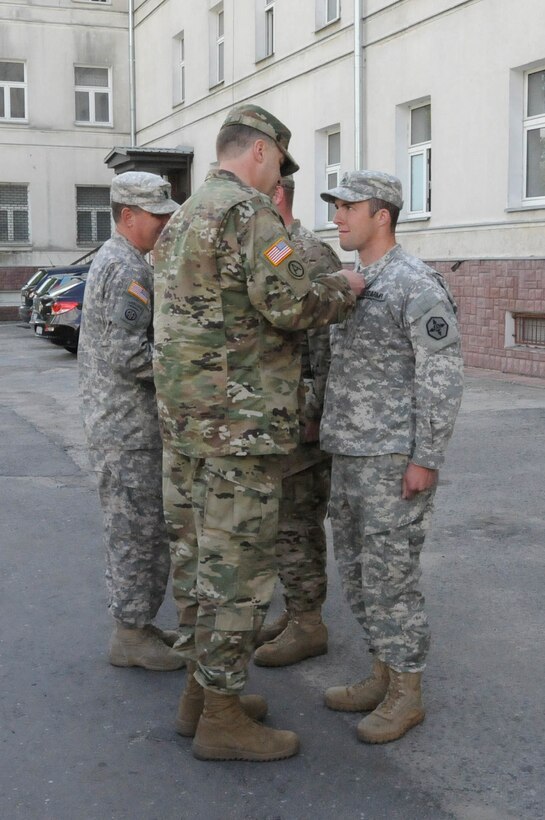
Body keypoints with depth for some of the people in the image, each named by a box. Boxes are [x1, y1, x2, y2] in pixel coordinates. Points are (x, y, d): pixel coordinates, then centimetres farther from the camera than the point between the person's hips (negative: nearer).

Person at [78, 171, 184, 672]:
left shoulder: (117, 262, 17)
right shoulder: (125, 269, -17)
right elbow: (130, 355, -25)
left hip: (133, 423, 10)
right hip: (128, 428, -10)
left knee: (150, 530, 17)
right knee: (137, 532, -1)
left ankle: (138, 624, 27)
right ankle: (130, 635, 10)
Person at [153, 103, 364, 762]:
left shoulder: (181, 220, 18)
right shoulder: (249, 210, -12)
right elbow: (289, 303, -20)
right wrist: (343, 288, -3)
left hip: (182, 417, 10)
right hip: (240, 422, -9)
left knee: (199, 554, 15)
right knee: (237, 565, -2)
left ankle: (201, 690, 26)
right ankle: (221, 719, 8)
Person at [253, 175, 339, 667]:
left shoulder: (312, 256, -15)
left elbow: (329, 344, -20)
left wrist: (310, 413, -21)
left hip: (299, 411, -9)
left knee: (293, 521, -3)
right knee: (293, 519, 15)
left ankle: (308, 626, 9)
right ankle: (298, 613, 26)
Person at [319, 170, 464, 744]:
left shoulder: (419, 287, -14)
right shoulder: (353, 286, 14)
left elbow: (443, 378, -17)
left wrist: (426, 461, -19)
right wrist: (330, 427, 19)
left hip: (397, 459, -9)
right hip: (351, 457, 9)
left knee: (390, 576, -4)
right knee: (358, 572, 12)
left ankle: (406, 694, 11)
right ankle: (383, 676, 25)